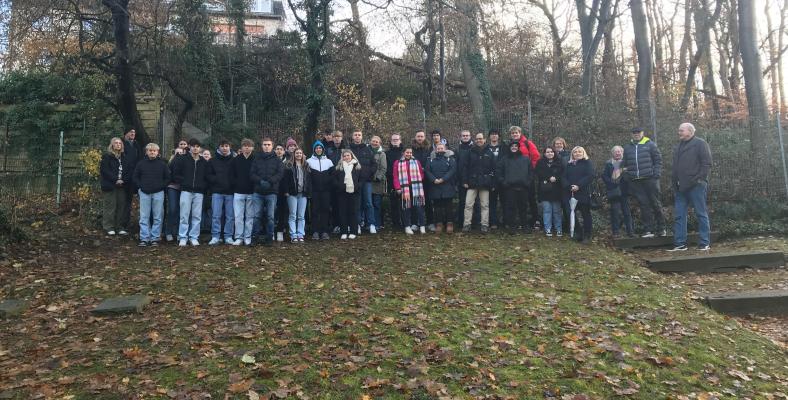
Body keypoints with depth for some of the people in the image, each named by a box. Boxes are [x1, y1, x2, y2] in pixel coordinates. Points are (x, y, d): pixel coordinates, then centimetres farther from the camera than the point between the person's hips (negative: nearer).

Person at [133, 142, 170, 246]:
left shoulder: (162, 164, 3)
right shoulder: (141, 163, 5)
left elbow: (168, 178, 6)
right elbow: (135, 177, 11)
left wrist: (161, 186, -5)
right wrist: (140, 186, -1)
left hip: (158, 193, -1)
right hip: (144, 193, 1)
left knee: (157, 217, 2)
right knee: (144, 217, 2)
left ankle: (155, 238, 9)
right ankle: (144, 238, 7)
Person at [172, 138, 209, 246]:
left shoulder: (204, 162, 10)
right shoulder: (182, 160, 4)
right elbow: (175, 175, 4)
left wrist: (204, 186, 0)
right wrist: (183, 182, -6)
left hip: (199, 192, 2)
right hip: (186, 191, -2)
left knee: (197, 216, 3)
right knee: (184, 215, -2)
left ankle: (194, 237, 11)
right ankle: (182, 238, 5)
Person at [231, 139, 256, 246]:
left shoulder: (256, 160, 2)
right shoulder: (235, 160, 7)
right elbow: (231, 176, 8)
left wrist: (254, 186, -7)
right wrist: (236, 185, -3)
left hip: (251, 193, -1)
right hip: (238, 192, 1)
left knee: (250, 216, 5)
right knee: (238, 216, 0)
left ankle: (248, 237, 12)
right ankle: (238, 237, 6)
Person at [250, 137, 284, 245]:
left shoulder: (277, 160, 7)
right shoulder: (256, 159, 10)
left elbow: (280, 174, -4)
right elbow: (252, 174, 3)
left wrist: (269, 181, -17)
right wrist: (260, 181, -15)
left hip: (271, 192, -1)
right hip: (258, 192, 1)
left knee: (270, 216, 3)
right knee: (257, 215, 2)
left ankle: (269, 236, 11)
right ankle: (256, 235, 11)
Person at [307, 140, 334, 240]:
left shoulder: (328, 161, 12)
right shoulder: (309, 161, 6)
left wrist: (331, 187, 1)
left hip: (326, 190, 1)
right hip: (314, 190, -1)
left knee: (325, 209, 1)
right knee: (315, 210, -2)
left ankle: (325, 231, 6)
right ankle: (315, 232, 2)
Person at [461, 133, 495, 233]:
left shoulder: (489, 153, 6)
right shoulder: (471, 152, 6)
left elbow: (493, 169, 5)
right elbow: (465, 168, 4)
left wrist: (492, 182, -1)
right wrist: (465, 181, -3)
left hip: (484, 183, 0)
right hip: (472, 183, 0)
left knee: (485, 205, 5)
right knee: (468, 204, -2)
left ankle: (485, 225, 10)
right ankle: (466, 225, 3)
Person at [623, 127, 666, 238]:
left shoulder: (650, 144, 6)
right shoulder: (627, 148, 15)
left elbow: (658, 160, 2)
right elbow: (625, 165, 18)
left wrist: (657, 174, -9)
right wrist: (627, 178, 8)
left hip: (650, 179, -2)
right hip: (635, 182, 3)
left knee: (655, 203, 2)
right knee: (644, 205, 1)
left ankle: (661, 229, 13)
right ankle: (648, 230, 3)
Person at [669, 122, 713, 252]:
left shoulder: (700, 144, -2)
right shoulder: (679, 146, 20)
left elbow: (707, 164, -9)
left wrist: (698, 180, -16)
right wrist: (674, 180, 11)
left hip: (696, 186, -7)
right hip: (681, 187, 8)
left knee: (701, 214, 0)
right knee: (679, 215, 6)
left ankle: (705, 243, 6)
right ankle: (680, 243, 11)